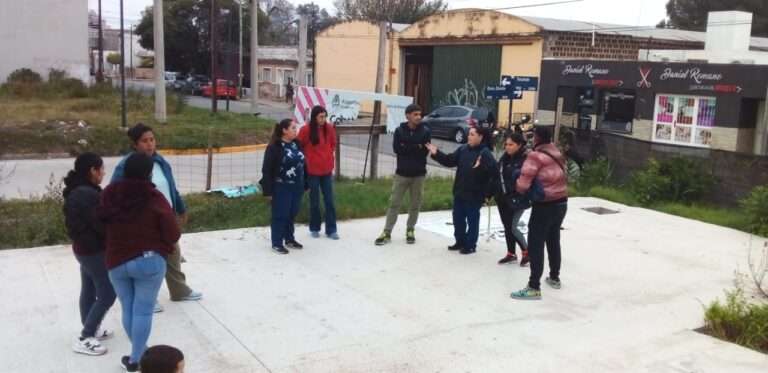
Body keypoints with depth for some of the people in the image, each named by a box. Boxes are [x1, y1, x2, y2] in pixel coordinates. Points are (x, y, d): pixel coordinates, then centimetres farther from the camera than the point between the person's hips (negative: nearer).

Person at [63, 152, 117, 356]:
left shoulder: (76, 191, 7)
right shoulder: (88, 195, -25)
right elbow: (102, 225, -24)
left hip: (83, 247, 10)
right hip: (95, 250, -10)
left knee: (89, 292, 19)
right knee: (107, 295, -2)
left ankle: (90, 330, 32)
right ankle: (84, 339, 2)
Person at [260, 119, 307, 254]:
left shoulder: (297, 144, 8)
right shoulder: (274, 147, -13)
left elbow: (303, 164, 14)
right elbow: (267, 170, -13)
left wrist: (305, 184, 12)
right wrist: (268, 191, -15)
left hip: (296, 187, 6)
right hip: (281, 188, -6)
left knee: (292, 214, 15)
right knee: (280, 215, 2)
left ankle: (290, 239, 30)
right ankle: (277, 243, 13)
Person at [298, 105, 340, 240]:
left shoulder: (329, 128, 0)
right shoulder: (306, 130, -11)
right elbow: (299, 147, 0)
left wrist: (328, 156, 7)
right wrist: (308, 157, 0)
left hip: (327, 169, 3)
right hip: (312, 170, -3)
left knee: (329, 200, 5)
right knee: (314, 201, 7)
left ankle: (331, 230, 12)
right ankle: (314, 228, 21)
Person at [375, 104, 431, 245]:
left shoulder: (425, 131, -2)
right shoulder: (399, 130, 0)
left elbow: (425, 151, -11)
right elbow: (396, 148, -12)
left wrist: (406, 147, -14)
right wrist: (416, 147, -13)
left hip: (419, 174, 0)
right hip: (402, 173, 0)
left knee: (415, 204, 9)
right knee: (394, 203, 1)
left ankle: (410, 231, 24)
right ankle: (387, 232, 7)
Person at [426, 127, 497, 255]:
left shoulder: (485, 153, -15)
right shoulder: (463, 149, 7)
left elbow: (492, 169, -27)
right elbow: (450, 160, 10)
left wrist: (480, 167, -43)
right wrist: (437, 154, -1)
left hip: (474, 194, -7)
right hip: (460, 192, 8)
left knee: (472, 220, 4)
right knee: (458, 218, 16)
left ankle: (470, 245, 15)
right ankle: (460, 242, 30)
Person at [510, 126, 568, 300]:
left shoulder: (536, 155, -16)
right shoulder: (557, 153, 7)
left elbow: (523, 183, -21)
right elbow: (562, 177, 13)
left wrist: (517, 191, -2)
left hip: (545, 206, -8)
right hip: (561, 203, 8)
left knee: (535, 245, -3)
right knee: (553, 241, 22)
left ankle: (534, 288, -4)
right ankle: (554, 278, 36)